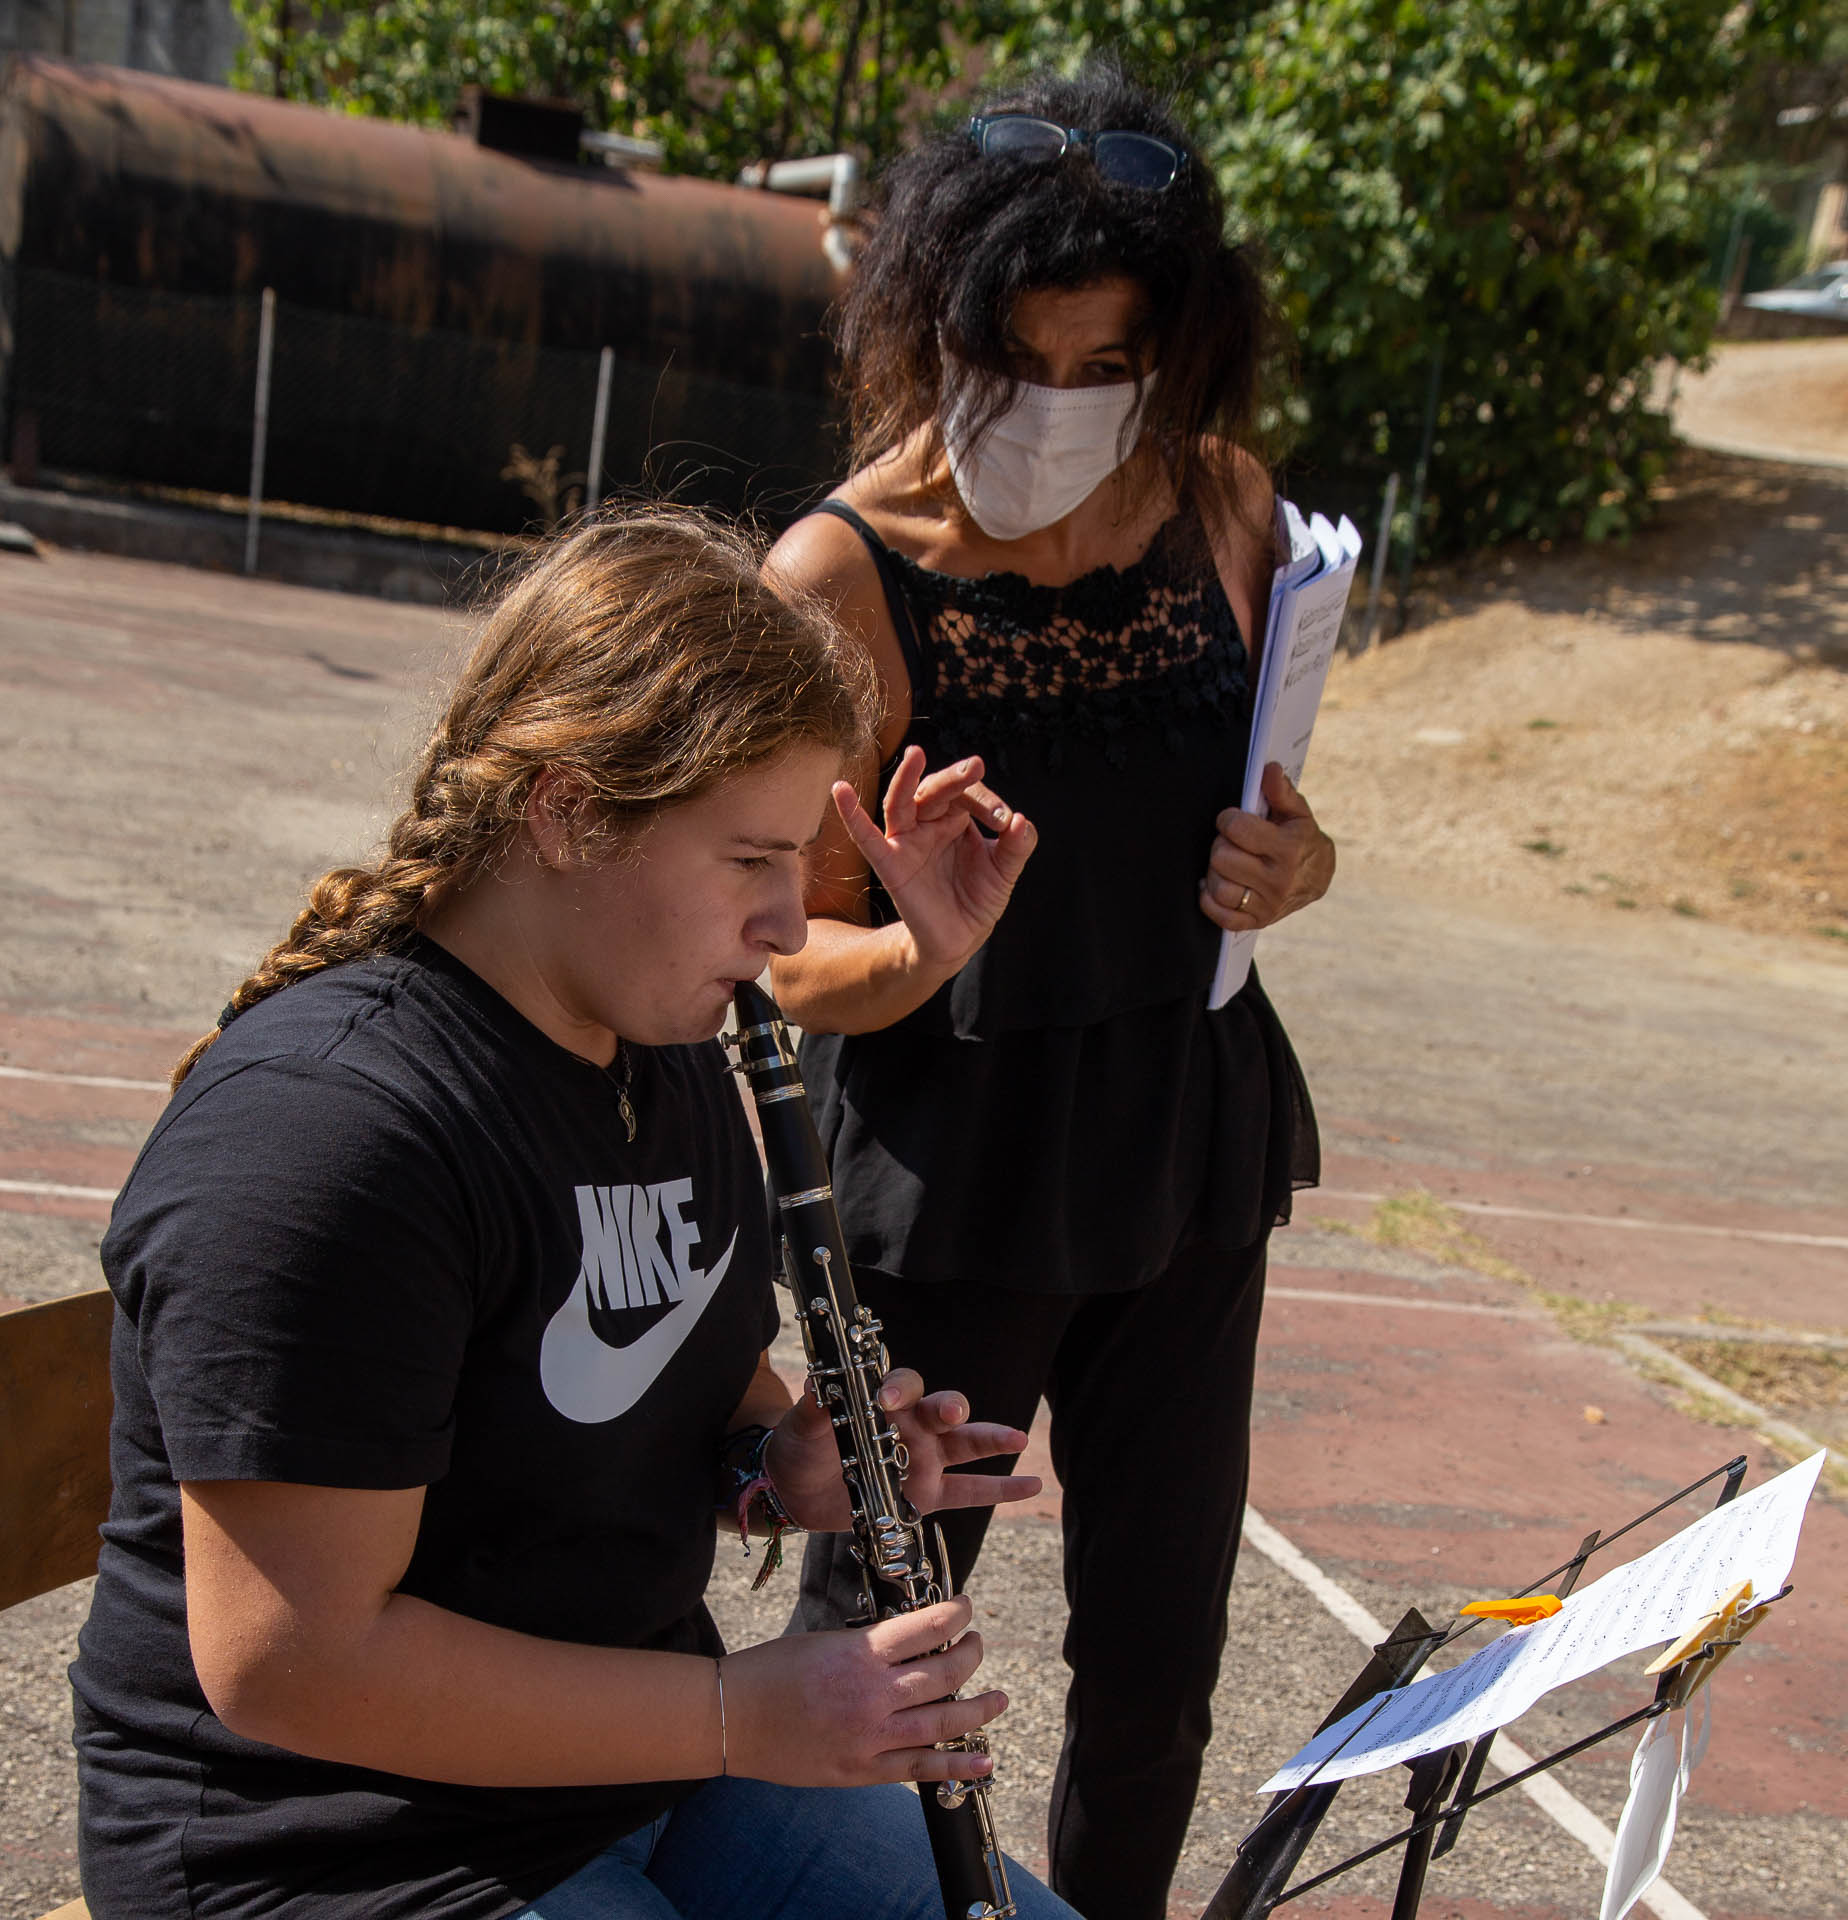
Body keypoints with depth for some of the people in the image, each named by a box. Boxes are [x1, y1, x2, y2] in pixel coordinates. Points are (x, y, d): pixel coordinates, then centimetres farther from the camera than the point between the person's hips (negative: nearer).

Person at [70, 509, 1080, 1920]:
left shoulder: (673, 1054, 3)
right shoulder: (322, 1126, -25)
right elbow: (285, 1664, -26)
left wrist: (784, 1461, -4)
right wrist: (743, 1712, -23)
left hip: (658, 1756, 8)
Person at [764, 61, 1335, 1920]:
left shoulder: (1220, 506, -1)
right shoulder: (841, 576, -16)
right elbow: (798, 973, -10)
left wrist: (1294, 861, -8)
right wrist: (921, 953, -31)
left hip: (1187, 1151, 5)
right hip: (951, 1173, -4)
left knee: (1159, 1665, 17)